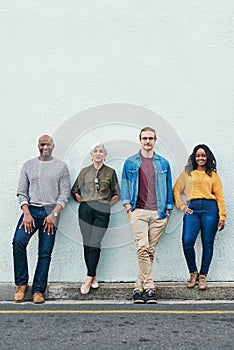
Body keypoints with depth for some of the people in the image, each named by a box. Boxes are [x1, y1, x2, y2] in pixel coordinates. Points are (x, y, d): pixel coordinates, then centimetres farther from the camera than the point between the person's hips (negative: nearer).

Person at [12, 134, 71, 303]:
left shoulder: (61, 166, 7)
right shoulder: (28, 165, 12)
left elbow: (65, 194, 3)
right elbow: (22, 192, 8)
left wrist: (54, 214, -10)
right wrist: (26, 213, -7)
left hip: (50, 212, -1)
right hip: (31, 209, 1)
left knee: (45, 253, -5)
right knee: (18, 241, -21)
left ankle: (38, 290, 2)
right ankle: (21, 284, -8)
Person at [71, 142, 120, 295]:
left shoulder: (110, 172, 10)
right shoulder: (85, 171, 13)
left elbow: (116, 194, 16)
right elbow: (75, 191, 18)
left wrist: (108, 204, 5)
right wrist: (83, 201, 7)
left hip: (102, 212, -2)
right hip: (86, 210, 2)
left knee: (94, 244, -11)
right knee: (87, 244, 1)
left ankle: (89, 280, -10)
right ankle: (94, 277, 11)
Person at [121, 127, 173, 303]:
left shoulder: (163, 163, 14)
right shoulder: (130, 163, 12)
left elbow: (169, 187, 17)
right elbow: (124, 185, 12)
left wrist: (168, 208, 9)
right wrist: (128, 205, 1)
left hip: (159, 213, 2)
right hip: (138, 211, -2)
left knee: (150, 251, 2)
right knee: (142, 248, -17)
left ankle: (139, 287, 11)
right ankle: (149, 288, -14)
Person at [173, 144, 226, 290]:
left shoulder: (213, 175, 15)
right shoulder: (187, 173, 17)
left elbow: (220, 196, 10)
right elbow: (176, 190, 15)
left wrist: (222, 216, 3)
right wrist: (182, 206, 1)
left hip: (210, 208, 0)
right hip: (193, 209, 0)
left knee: (208, 243, 0)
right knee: (187, 242, -13)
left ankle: (203, 276, 12)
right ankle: (193, 273, 7)